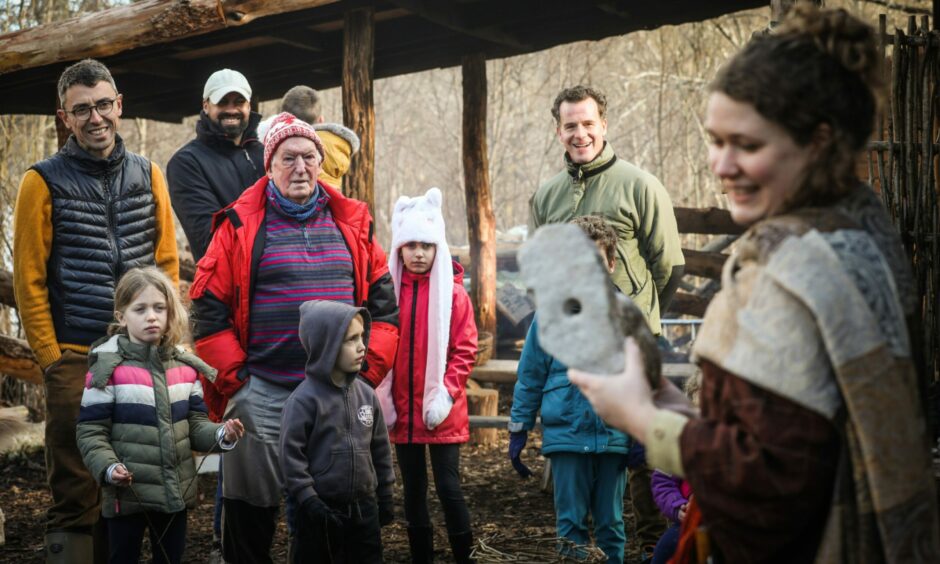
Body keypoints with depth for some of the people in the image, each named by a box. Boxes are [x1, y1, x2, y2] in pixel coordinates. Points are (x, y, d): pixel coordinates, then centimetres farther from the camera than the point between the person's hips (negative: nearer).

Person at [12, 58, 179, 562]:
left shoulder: (148, 175, 8)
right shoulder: (45, 181, -2)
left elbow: (167, 264, 11)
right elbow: (29, 280, -3)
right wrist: (51, 358, -6)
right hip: (75, 358, -3)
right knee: (76, 493, 3)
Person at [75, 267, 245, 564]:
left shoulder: (184, 366, 5)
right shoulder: (107, 368, -11)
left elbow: (194, 425, 8)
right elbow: (91, 431, -10)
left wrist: (221, 434, -12)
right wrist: (107, 467, -26)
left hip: (176, 491, 5)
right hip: (128, 494, -4)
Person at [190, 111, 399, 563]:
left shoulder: (352, 224, 9)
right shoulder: (241, 225, 1)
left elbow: (383, 303, 12)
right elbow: (209, 309, -2)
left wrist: (368, 370, 3)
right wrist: (236, 378, -6)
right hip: (261, 395, -2)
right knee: (250, 510, 6)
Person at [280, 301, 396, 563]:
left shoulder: (366, 394, 3)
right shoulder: (304, 399, -14)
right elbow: (291, 455, -14)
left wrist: (385, 495, 13)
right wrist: (310, 502, -14)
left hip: (365, 507, 5)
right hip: (322, 511, -5)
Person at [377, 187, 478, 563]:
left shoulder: (453, 293, -5)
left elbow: (465, 351, -6)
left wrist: (445, 393, -15)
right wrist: (382, 397, -3)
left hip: (441, 412, -3)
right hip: (402, 410, 3)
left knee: (448, 487, -1)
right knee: (413, 490, 13)